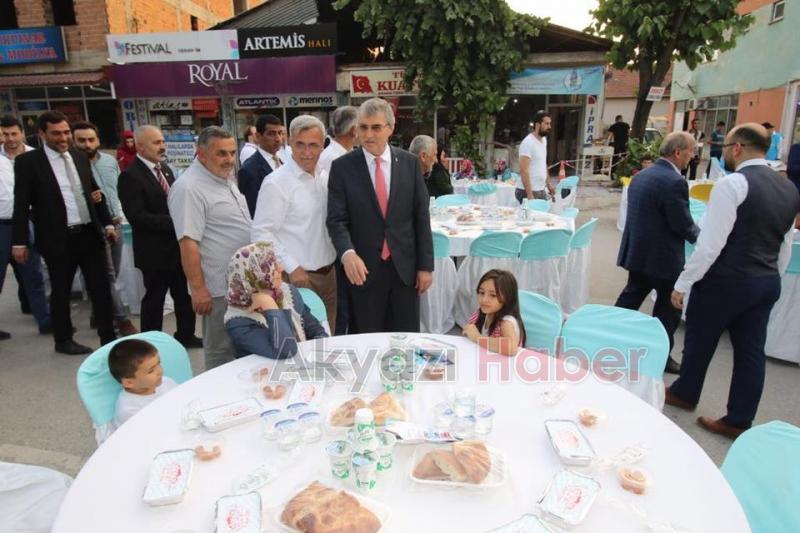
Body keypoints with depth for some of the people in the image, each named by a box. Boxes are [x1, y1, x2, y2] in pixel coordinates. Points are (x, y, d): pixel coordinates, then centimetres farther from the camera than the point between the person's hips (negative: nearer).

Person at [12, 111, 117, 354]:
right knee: (61, 292, 10)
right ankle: (63, 340, 27)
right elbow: (21, 204, -5)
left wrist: (107, 224, 12)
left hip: (90, 234, 4)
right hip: (59, 239, -4)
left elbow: (95, 192, 16)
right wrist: (20, 242, -7)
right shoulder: (28, 161, -5)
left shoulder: (80, 157, 9)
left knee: (101, 288, 8)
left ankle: (108, 337, 19)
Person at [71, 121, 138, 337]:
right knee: (108, 275, -4)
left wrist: (120, 213, 11)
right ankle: (123, 320, 1)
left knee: (112, 274, 13)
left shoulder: (110, 160, 8)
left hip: (115, 224, 6)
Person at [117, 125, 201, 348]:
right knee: (154, 298, 7)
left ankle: (185, 336, 32)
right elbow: (137, 216, -22)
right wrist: (174, 222, -23)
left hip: (177, 245, 7)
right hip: (155, 250, -7)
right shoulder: (130, 176, -14)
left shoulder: (165, 169, 10)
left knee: (184, 295, 16)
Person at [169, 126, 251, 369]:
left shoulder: (225, 178, 10)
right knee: (222, 351, 6)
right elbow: (188, 242, -22)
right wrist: (198, 288, -22)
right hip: (219, 288, -9)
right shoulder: (189, 188, -18)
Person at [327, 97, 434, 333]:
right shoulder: (342, 167, -2)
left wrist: (426, 265, 1)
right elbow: (337, 220, -7)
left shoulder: (409, 163, 3)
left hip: (405, 267, 2)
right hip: (364, 269, -1)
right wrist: (347, 253, -26)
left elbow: (421, 216, 3)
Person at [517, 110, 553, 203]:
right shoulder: (528, 142, -15)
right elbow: (523, 170, -21)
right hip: (528, 192, -8)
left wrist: (548, 184, 16)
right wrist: (529, 195, -25)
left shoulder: (544, 140, 11)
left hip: (541, 190, 8)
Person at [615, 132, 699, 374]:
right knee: (668, 307, 9)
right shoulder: (674, 182, -21)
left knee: (631, 298, 19)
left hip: (637, 252, 8)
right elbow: (683, 225, -18)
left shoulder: (642, 175, 7)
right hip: (662, 256, -8)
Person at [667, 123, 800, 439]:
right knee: (751, 351, 13)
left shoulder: (732, 183, -16)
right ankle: (739, 421, 24)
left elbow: (711, 244, -20)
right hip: (768, 283, 7)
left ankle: (684, 394, 34)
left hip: (725, 280, -7)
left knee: (699, 341, 13)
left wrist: (683, 283, -14)